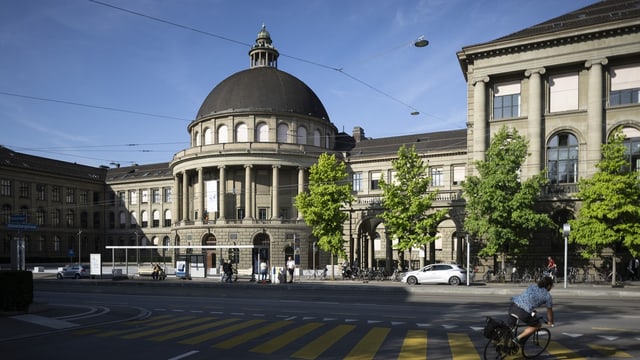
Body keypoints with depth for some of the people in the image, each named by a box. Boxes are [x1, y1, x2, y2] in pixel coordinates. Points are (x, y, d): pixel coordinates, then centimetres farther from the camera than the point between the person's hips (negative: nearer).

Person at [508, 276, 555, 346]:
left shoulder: (532, 286, 27)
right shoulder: (547, 296, 11)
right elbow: (549, 311, 23)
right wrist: (550, 322, 43)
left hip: (512, 306, 6)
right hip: (523, 311, -6)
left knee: (510, 326, 25)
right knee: (537, 325, 19)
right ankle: (518, 338, 9)